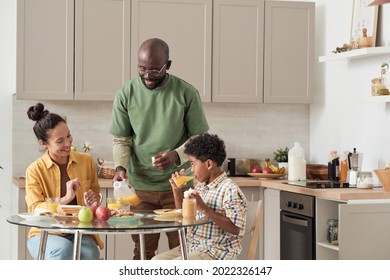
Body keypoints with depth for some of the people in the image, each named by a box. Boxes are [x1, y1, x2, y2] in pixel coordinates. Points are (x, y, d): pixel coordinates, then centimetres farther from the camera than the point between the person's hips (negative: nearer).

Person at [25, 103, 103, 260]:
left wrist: (93, 201, -3)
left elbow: (96, 193, 22)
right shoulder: (35, 170, -5)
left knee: (90, 254, -32)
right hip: (45, 235, -3)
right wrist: (65, 199, -27)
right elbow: (34, 209, -13)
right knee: (64, 249, -37)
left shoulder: (86, 161, 7)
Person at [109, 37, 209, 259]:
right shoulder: (126, 93, -1)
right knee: (143, 252, 7)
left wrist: (176, 155, -19)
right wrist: (120, 167, -14)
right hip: (141, 186, 1)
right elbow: (121, 140, 4)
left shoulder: (187, 93, -6)